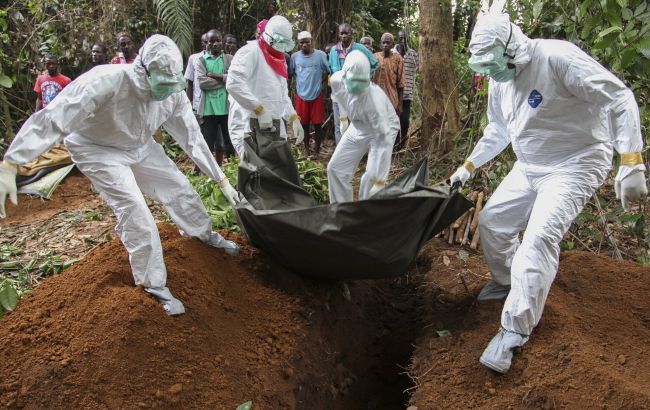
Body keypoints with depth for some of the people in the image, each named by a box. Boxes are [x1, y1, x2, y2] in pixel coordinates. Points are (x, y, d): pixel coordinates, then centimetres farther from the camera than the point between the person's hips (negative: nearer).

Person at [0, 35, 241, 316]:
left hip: (140, 147, 5)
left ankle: (206, 235, 37)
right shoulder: (107, 81, -37)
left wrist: (222, 180, -7)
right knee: (134, 211, -17)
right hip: (98, 149, -5)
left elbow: (193, 138, -10)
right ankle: (154, 284, 1)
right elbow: (51, 120, -36)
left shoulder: (173, 94, -21)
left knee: (180, 188, 7)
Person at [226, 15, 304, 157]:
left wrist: (294, 118, 12)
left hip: (274, 127, 9)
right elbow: (233, 84, -22)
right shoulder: (250, 52, -8)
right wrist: (260, 109, -25)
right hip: (248, 127, -9)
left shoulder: (279, 60, 20)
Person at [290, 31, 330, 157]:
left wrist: (318, 81, -2)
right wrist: (301, 82, 5)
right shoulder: (294, 56, -2)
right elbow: (290, 72, 12)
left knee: (317, 124, 3)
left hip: (317, 95, -2)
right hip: (301, 95, 2)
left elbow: (327, 71, 4)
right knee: (304, 124, 11)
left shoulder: (320, 55, -7)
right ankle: (307, 149, 25)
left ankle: (317, 150, 16)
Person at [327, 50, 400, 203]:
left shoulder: (374, 99, -40)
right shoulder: (336, 80, -23)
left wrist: (380, 181, -41)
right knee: (335, 168, 3)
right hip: (357, 127, 6)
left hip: (383, 130, -5)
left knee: (372, 176, -21)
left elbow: (385, 140, -40)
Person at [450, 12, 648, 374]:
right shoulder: (500, 84, 3)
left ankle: (514, 333, -17)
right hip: (529, 168, 8)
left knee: (539, 238, -23)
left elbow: (619, 99, -23)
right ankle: (506, 282, 35)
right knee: (492, 221, 10)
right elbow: (497, 133, 19)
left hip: (575, 165, -8)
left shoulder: (557, 58, -22)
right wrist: (469, 167, 18)